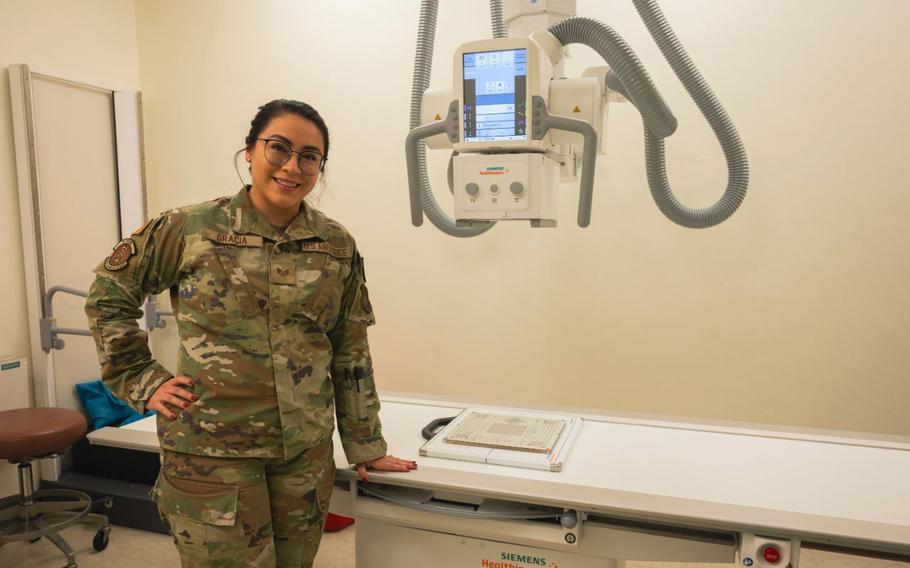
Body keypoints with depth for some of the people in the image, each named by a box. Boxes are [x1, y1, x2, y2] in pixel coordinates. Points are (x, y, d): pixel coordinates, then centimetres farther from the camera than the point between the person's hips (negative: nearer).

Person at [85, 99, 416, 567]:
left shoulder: (338, 246, -1)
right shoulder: (190, 229, -7)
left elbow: (351, 355, 4)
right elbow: (108, 293, 6)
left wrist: (365, 444, 6)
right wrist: (141, 380, -1)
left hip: (306, 452, 3)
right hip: (210, 450, -2)